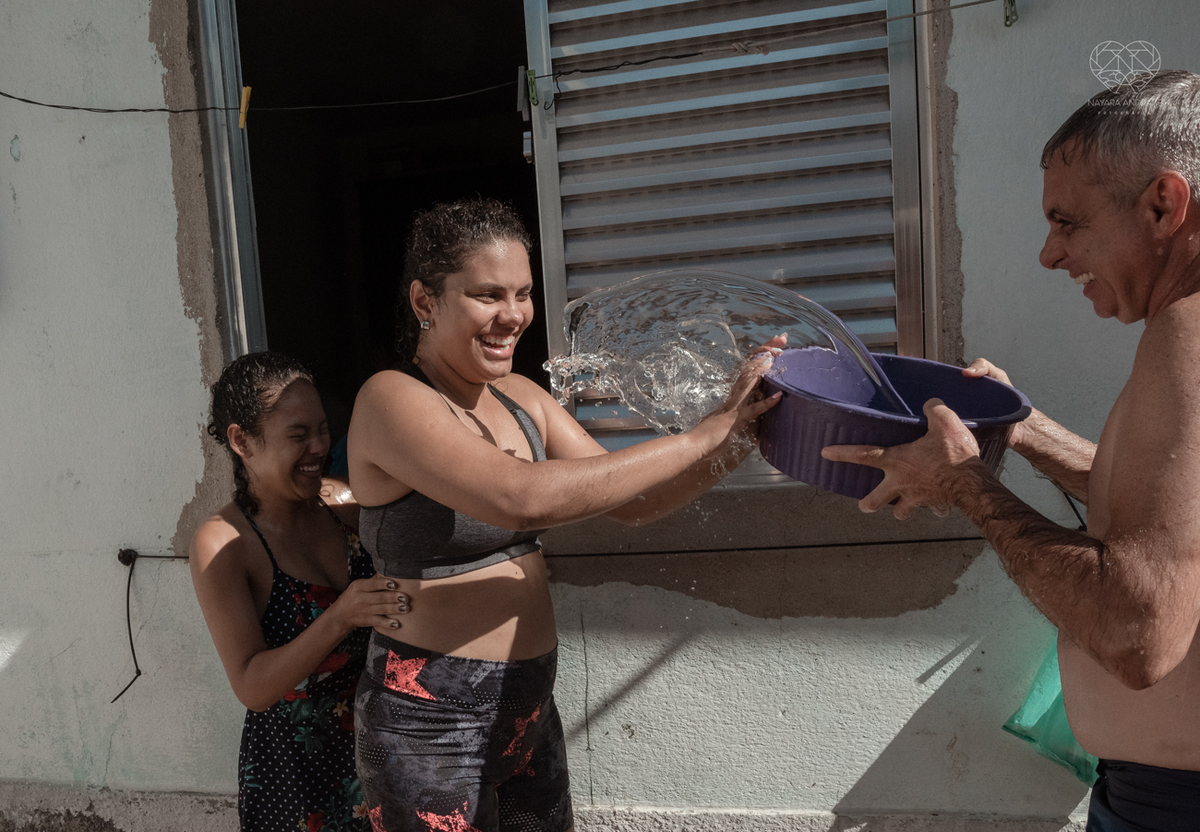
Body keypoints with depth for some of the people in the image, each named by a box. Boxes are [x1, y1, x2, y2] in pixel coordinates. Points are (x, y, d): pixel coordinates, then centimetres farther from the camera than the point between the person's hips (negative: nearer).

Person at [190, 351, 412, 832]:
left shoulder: (340, 503, -6)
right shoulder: (221, 545, -18)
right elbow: (252, 688, -21)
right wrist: (340, 618, -35)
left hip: (375, 738, 4)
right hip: (294, 761, -4)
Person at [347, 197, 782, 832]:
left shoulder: (520, 397, 5)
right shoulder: (391, 399, -17)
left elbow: (631, 501, 3)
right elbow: (524, 498, -32)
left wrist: (738, 434, -12)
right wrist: (703, 435, -27)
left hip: (530, 708, 7)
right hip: (428, 724, -7)